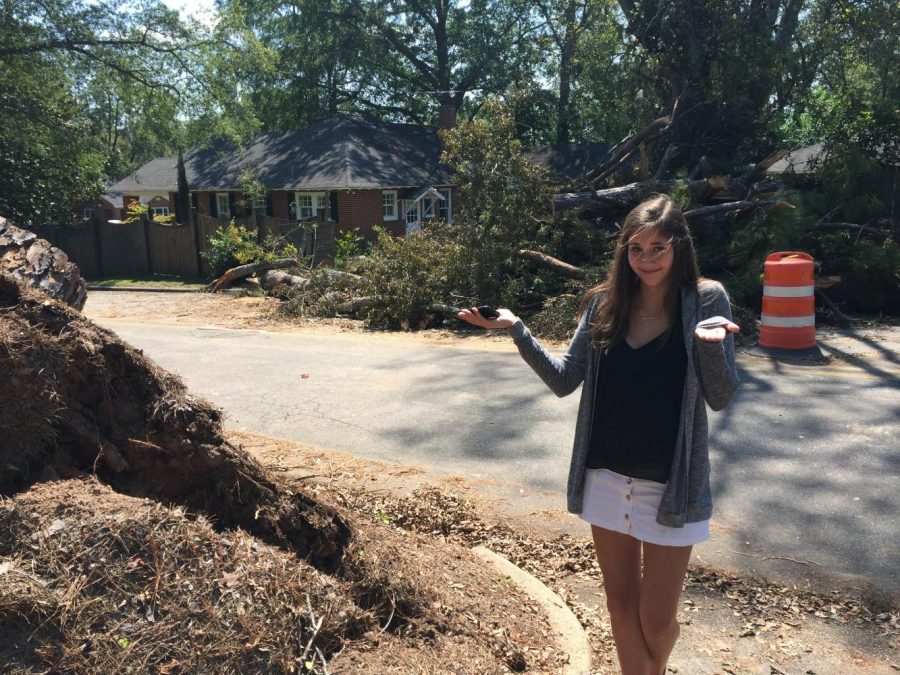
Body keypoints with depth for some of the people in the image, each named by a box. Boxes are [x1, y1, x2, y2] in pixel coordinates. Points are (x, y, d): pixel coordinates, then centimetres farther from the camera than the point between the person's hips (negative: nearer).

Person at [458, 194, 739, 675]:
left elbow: (720, 397, -10)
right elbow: (564, 380, -1)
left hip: (670, 482, -2)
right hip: (606, 477, 3)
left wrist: (710, 341, -29)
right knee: (621, 606, 16)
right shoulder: (604, 303, 0)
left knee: (656, 621, 10)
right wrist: (515, 330, -12)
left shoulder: (705, 300, -8)